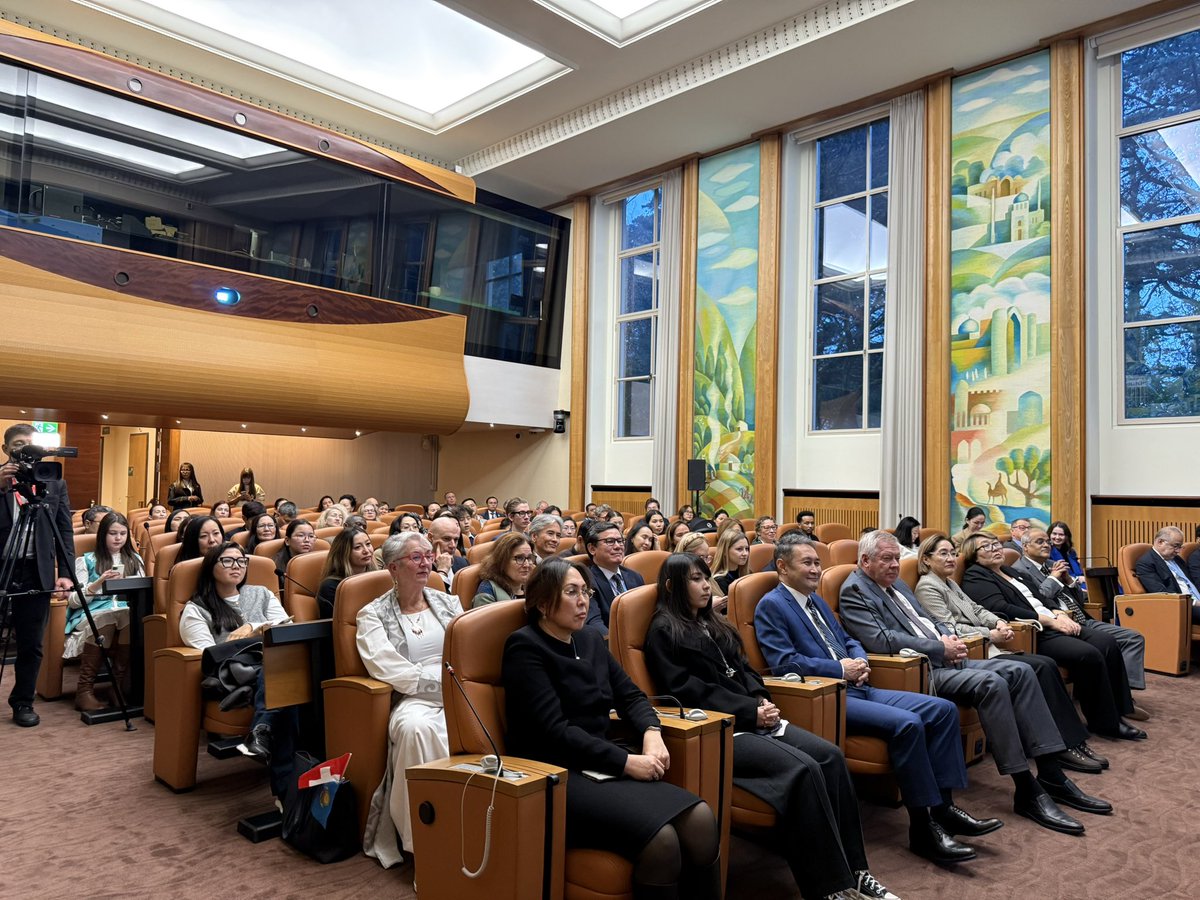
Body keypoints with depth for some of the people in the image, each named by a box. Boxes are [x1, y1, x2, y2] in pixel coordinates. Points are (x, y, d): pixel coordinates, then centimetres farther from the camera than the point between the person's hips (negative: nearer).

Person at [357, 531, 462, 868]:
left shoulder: (448, 602, 18)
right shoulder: (373, 615, 6)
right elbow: (392, 671, -7)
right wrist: (443, 681, -11)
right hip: (411, 701, -2)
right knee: (415, 727, -37)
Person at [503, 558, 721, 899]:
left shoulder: (591, 639, 15)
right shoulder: (525, 647, -8)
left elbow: (630, 694, 15)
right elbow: (554, 730, -16)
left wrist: (651, 733, -7)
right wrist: (627, 761, -20)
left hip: (605, 765, 7)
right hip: (557, 776, -7)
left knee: (700, 818, -18)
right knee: (660, 838, -28)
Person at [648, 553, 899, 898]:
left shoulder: (713, 623, 22)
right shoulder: (664, 632, -4)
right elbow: (688, 691, -13)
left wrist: (762, 700, 0)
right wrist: (750, 712, -15)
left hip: (752, 717, 8)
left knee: (830, 756, -13)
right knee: (803, 769, -27)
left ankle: (853, 869, -7)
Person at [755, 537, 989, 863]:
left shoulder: (816, 600, 22)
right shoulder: (771, 606, -6)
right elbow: (784, 663, -16)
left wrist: (861, 662, 3)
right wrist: (841, 669, -13)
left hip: (856, 688, 9)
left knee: (943, 709, -3)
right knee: (907, 723, -27)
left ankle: (942, 804, 3)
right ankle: (924, 828, -14)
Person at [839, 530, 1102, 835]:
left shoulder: (897, 584, 21)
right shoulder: (854, 591, -9)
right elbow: (881, 639, -21)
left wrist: (949, 637, 1)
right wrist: (940, 647, -16)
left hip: (943, 660, 10)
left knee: (1019, 671, -4)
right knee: (991, 683, -28)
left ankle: (1050, 773, -1)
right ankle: (1026, 791, -20)